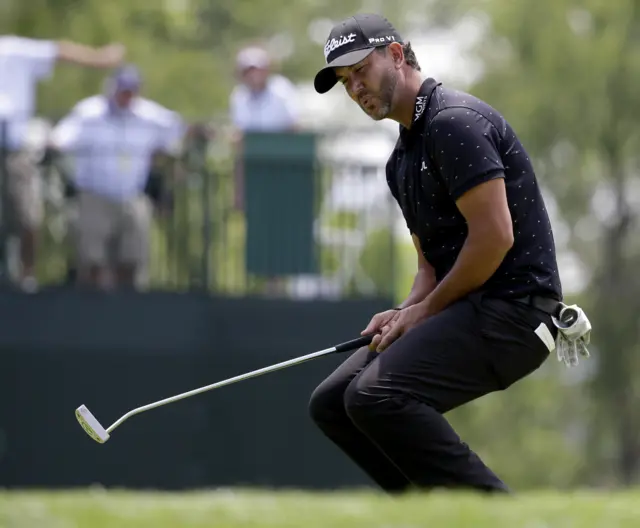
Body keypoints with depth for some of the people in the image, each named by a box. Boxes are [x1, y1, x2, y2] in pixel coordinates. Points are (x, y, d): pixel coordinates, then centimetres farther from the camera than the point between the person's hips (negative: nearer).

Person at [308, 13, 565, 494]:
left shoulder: (454, 121, -12)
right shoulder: (403, 158, 20)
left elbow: (494, 236, -20)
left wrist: (426, 310, -11)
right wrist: (404, 314, 2)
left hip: (512, 309, -11)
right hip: (464, 309, 11)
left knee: (376, 396, -26)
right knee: (332, 403, 7)